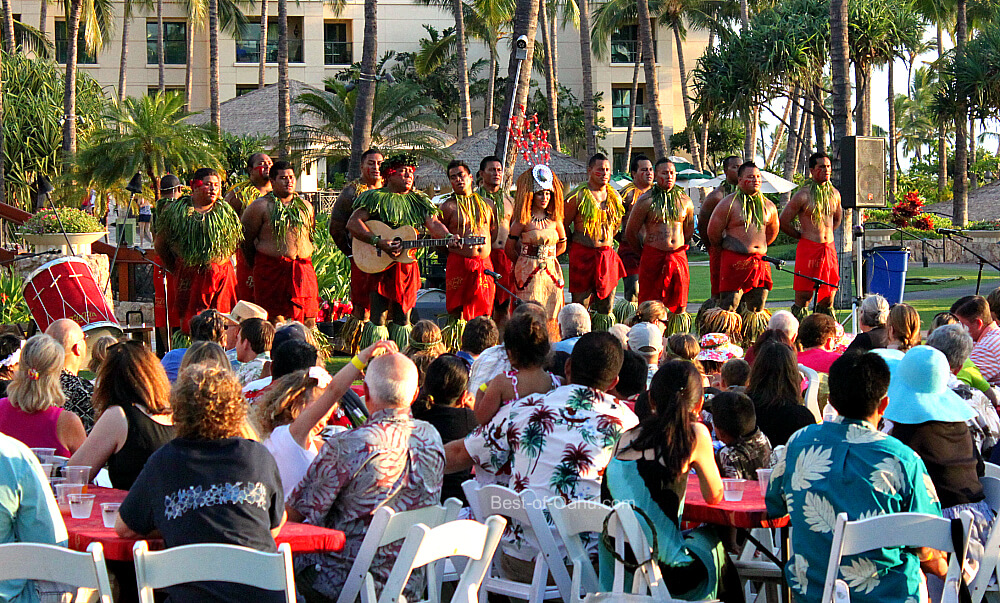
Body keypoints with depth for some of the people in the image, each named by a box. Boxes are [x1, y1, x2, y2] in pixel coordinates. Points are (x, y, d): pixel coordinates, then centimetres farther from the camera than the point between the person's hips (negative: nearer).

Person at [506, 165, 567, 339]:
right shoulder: (523, 220, -5)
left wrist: (546, 258, 13)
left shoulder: (554, 219, 7)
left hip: (551, 271, 4)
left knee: (551, 315, 2)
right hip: (528, 273, -4)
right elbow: (509, 248, -1)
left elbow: (562, 245, 20)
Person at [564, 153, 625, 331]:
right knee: (580, 307, -5)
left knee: (606, 308, 8)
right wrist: (572, 247, 4)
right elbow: (563, 225, 1)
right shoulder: (578, 196, -5)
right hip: (583, 255, -5)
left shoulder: (615, 196, 11)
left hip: (607, 255, 5)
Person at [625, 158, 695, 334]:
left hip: (679, 258, 4)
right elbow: (630, 232, 2)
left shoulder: (685, 201, 10)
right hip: (653, 257, -4)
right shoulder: (646, 200, -2)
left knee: (679, 306, 4)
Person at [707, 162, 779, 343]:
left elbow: (773, 231, 28)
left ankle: (751, 343, 18)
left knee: (757, 307, 8)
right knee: (729, 304, -8)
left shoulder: (768, 206, 12)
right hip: (735, 261, -5)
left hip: (760, 262, 5)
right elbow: (713, 232, 0)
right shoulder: (729, 204, -5)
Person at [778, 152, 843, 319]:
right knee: (803, 296, -6)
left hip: (829, 248, 6)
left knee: (828, 299, 7)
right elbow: (783, 221, -3)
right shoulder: (803, 195, -6)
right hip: (808, 248, -6)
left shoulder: (834, 194, 11)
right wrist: (803, 236, 4)